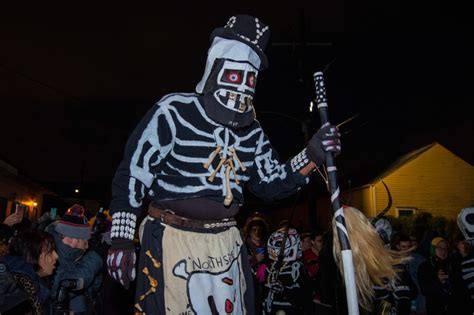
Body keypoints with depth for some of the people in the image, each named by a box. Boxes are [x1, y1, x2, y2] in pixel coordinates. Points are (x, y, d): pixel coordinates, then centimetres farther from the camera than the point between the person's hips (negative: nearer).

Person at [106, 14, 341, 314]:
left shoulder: (252, 130, 5)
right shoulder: (174, 111, -13)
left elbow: (273, 184, 9)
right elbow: (132, 173, -12)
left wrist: (313, 155, -5)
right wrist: (121, 239, -15)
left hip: (226, 242, 6)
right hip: (173, 240, -5)